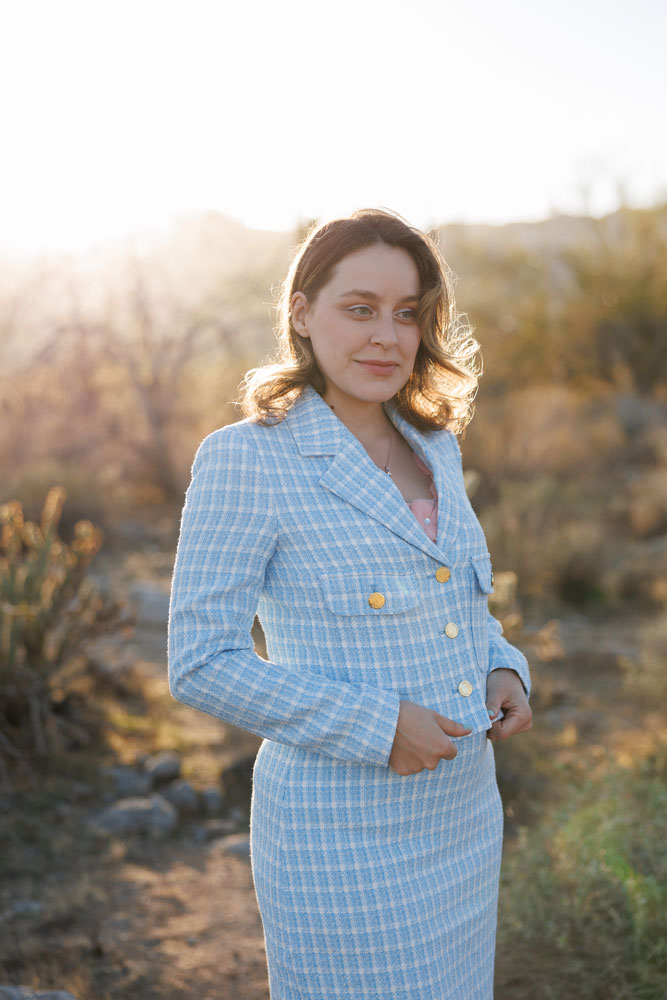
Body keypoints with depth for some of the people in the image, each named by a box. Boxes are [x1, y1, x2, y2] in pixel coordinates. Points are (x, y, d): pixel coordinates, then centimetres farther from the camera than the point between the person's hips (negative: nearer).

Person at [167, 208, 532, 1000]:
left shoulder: (434, 446, 6)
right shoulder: (245, 460, -14)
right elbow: (201, 663, -14)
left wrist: (502, 670, -1)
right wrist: (373, 725, -20)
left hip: (464, 812, 7)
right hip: (343, 836, -6)